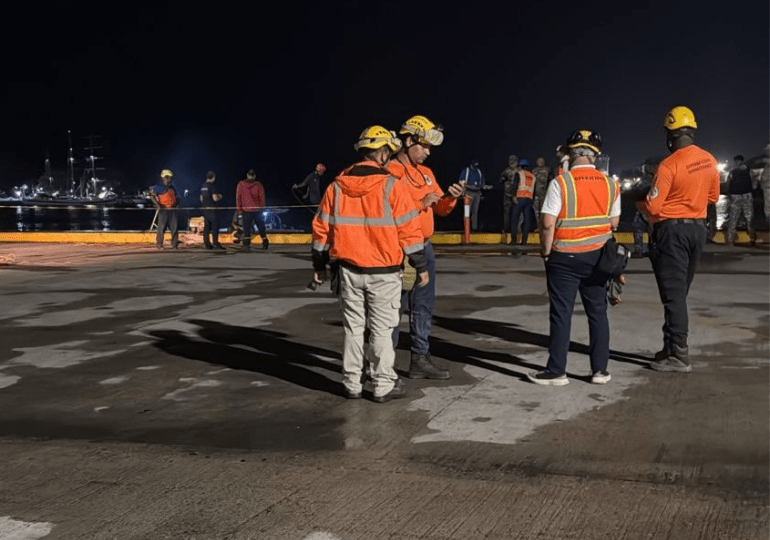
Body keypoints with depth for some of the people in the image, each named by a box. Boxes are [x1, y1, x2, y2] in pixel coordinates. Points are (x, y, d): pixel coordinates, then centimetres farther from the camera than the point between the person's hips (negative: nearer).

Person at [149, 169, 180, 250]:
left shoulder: (172, 187, 18)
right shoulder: (158, 187, -1)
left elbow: (177, 197, 27)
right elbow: (152, 195, -8)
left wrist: (176, 203, 10)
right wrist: (158, 204, -18)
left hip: (172, 210, 5)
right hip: (163, 210, -5)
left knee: (174, 227, 2)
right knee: (161, 228, -3)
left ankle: (174, 245, 9)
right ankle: (159, 245, 6)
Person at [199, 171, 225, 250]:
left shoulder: (203, 186, 14)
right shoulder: (212, 186, -13)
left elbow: (201, 198, 20)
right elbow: (215, 198, -18)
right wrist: (220, 197, 1)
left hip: (205, 209, 8)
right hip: (211, 209, -8)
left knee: (206, 226, 9)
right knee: (215, 226, -6)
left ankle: (207, 243, 10)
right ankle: (215, 243, -9)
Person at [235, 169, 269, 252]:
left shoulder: (241, 184, 0)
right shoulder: (258, 185, -1)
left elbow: (238, 197, -1)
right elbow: (262, 197, -1)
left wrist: (239, 209, 3)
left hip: (246, 210, -1)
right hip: (257, 209, 1)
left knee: (246, 229, 0)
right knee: (261, 227, 14)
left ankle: (246, 245, -12)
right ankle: (265, 243, 25)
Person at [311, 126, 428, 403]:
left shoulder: (337, 186, 2)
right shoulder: (390, 186, -11)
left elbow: (322, 227, 6)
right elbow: (409, 230, -10)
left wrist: (319, 265, 17)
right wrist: (421, 266, -1)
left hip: (350, 270, 4)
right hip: (384, 271, -4)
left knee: (353, 327, 13)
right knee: (382, 329, 5)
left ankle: (352, 384, 19)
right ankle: (383, 385, 10)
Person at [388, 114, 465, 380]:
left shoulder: (426, 173, 15)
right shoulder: (390, 172, -11)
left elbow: (440, 209, 18)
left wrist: (450, 197, -1)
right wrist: (420, 203, -21)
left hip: (425, 249, 8)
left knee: (423, 307, 12)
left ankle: (420, 360, 20)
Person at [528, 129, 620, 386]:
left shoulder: (560, 183, -13)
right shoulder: (611, 184, 2)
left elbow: (547, 223, -16)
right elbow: (614, 222, 8)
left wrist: (546, 251, -3)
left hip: (564, 257, -4)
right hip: (598, 256, 4)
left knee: (561, 314, 1)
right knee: (598, 312, 11)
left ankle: (556, 371, 6)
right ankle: (600, 370, 16)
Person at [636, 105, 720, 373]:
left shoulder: (669, 165, -18)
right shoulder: (709, 160, 3)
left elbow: (653, 207, -16)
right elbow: (713, 196, 15)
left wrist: (639, 203, 4)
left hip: (671, 230, -7)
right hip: (698, 228, 7)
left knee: (673, 293, -3)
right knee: (680, 291, 15)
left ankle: (678, 355, -2)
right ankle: (672, 347, 22)